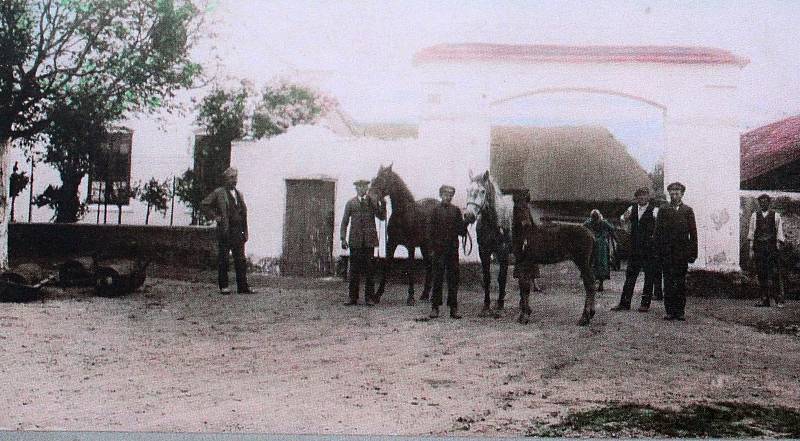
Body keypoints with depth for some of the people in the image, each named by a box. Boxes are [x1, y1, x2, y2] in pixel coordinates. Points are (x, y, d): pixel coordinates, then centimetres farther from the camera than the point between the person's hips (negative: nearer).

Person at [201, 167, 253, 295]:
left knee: (241, 260, 4)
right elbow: (204, 204, -3)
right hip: (224, 231, -5)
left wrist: (245, 232, 12)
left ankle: (243, 286, 7)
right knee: (223, 259, 1)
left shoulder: (239, 194, 17)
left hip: (238, 231, 5)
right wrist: (214, 217, -8)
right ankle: (223, 286, 8)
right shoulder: (218, 193, -1)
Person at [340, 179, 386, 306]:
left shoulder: (373, 202, 6)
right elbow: (344, 222, 9)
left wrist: (383, 204, -17)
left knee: (369, 269, 2)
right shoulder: (350, 203, 9)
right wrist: (343, 238, 0)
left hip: (369, 240, -1)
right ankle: (353, 297, 8)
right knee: (354, 269, 3)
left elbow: (382, 217, -3)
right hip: (355, 240, 1)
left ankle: (369, 297, 8)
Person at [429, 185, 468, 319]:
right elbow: (432, 231, 0)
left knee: (453, 278, 4)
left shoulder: (456, 210, 8)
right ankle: (435, 307, 7)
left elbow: (462, 231, 7)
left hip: (453, 249, 2)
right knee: (438, 278, 2)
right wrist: (432, 249, -5)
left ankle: (453, 308, 9)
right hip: (439, 249, -2)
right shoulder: (436, 210, 2)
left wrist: (465, 222, -12)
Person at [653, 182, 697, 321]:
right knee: (668, 282, 0)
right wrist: (657, 251, -1)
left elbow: (693, 232, 6)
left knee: (681, 282, 3)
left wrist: (693, 252, -1)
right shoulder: (663, 210, 8)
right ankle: (669, 311, 4)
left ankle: (680, 311, 9)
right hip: (666, 252, 0)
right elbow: (657, 231, 6)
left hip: (682, 252, 0)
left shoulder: (688, 210, 8)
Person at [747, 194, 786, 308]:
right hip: (758, 248, 2)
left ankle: (779, 300, -3)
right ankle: (764, 300, 8)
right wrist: (751, 249, 4)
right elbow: (751, 232, 9)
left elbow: (780, 233, 6)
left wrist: (780, 247, -2)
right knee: (761, 274, 2)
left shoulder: (775, 216, 6)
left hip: (772, 248, -2)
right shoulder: (755, 215, 10)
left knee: (775, 274, -7)